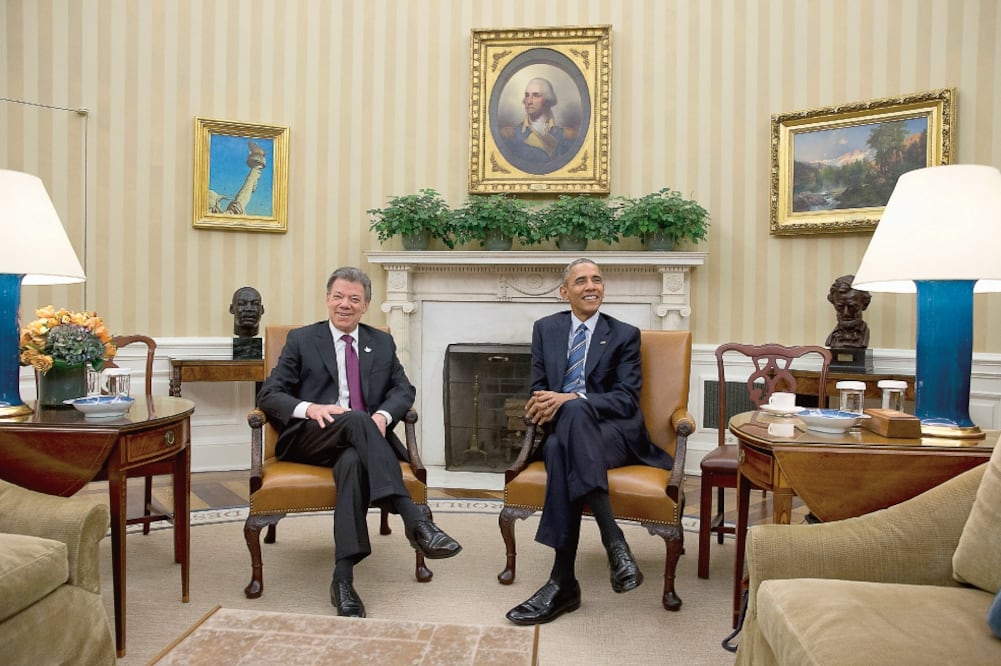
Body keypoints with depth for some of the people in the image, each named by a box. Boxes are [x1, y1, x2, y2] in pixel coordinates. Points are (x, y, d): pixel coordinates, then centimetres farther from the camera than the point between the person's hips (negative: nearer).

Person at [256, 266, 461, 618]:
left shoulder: (382, 342, 20)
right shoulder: (301, 339, 12)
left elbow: (404, 389, 11)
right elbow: (268, 395, 5)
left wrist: (382, 415, -13)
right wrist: (309, 408, -17)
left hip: (364, 439, 2)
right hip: (311, 437, -1)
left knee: (353, 461, -37)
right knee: (355, 420, -36)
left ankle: (343, 577, -39)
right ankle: (415, 522, -45)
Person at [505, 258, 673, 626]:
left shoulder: (625, 334, 7)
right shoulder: (545, 329, 16)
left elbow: (627, 398, -4)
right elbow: (538, 390, 14)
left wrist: (572, 399, -20)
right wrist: (545, 405, -12)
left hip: (613, 433, -2)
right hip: (562, 429, 2)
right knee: (558, 450, -37)